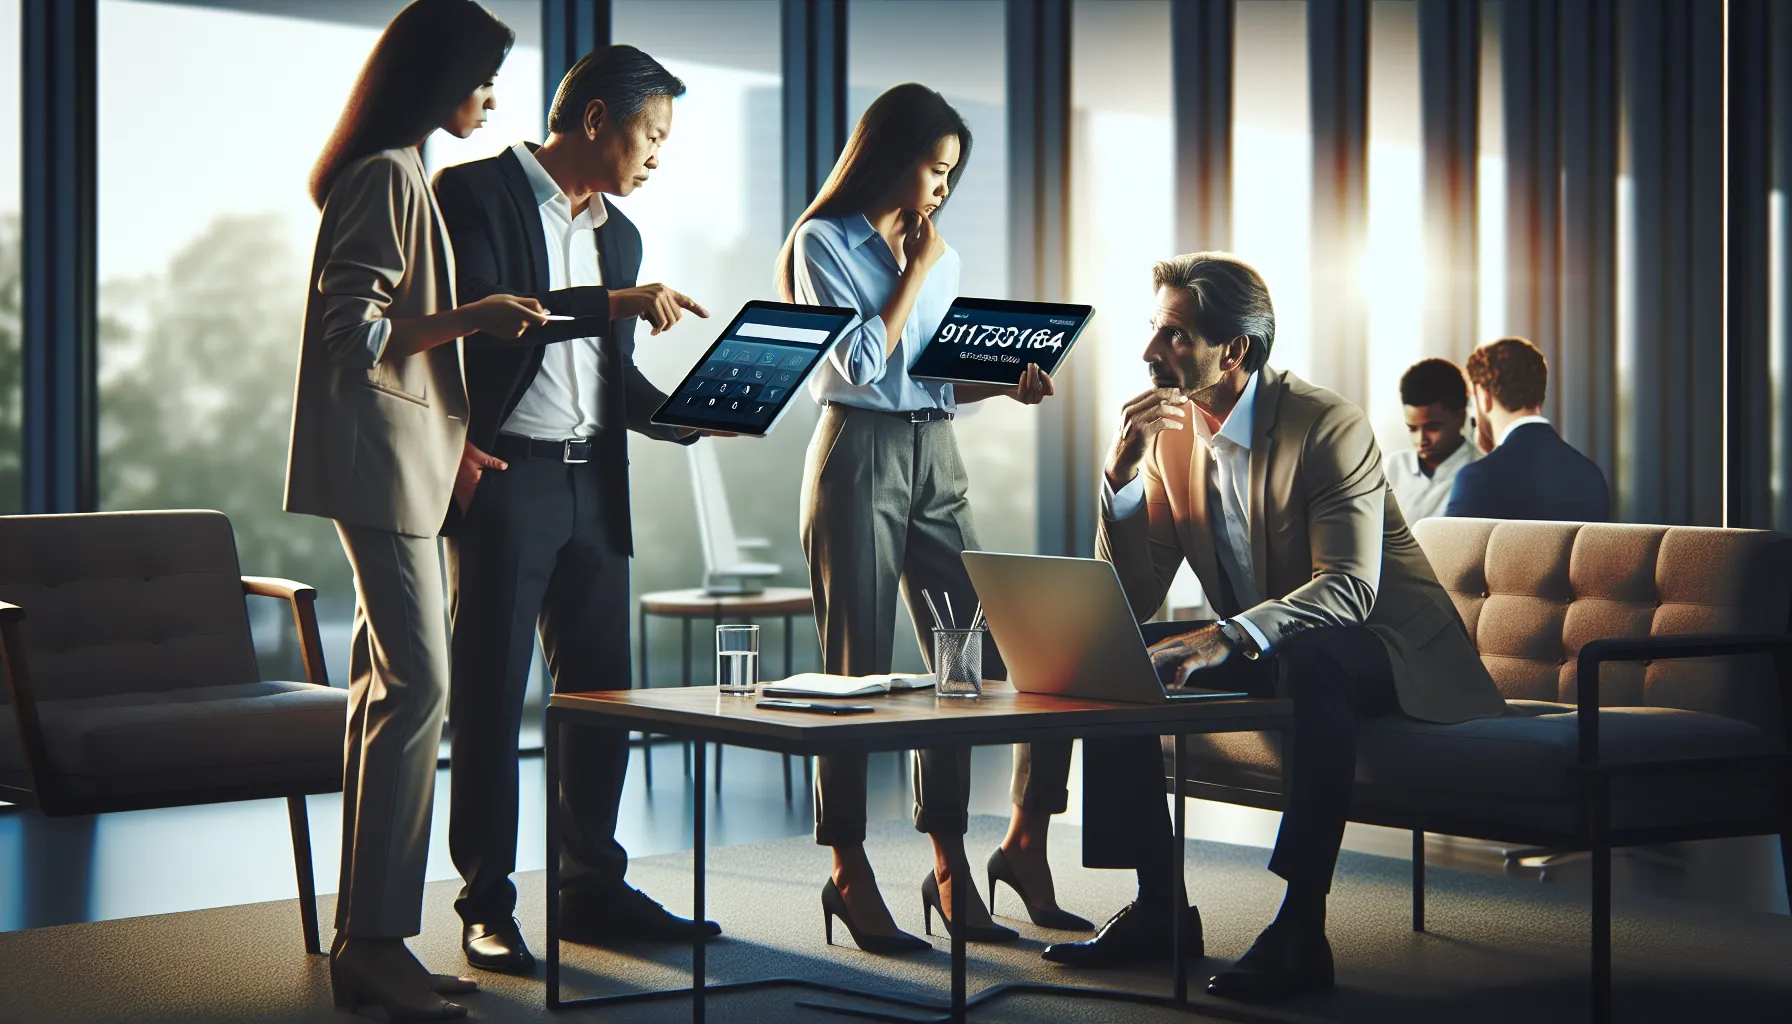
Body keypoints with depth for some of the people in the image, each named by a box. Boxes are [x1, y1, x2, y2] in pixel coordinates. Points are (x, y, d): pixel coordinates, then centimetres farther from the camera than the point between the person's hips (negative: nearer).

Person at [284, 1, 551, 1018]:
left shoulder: (400, 176, 20)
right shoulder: (387, 176, -11)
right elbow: (349, 333, -17)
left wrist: (448, 435, 19)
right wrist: (467, 318, -23)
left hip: (403, 460, 11)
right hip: (381, 461, -11)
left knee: (390, 688, 7)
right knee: (418, 681, -14)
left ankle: (366, 942, 10)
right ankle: (378, 940, -12)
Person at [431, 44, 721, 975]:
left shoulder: (618, 232, 18)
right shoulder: (476, 191, -4)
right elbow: (477, 318, -18)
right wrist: (611, 303, -22)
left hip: (594, 481, 7)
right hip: (503, 474, -7)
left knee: (601, 689, 8)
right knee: (490, 695, -2)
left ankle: (591, 886, 18)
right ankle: (487, 905, 5)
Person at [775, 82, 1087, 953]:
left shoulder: (938, 253, 16)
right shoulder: (823, 243, -2)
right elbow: (862, 364, -11)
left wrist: (1007, 381, 1)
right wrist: (913, 270, -6)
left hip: (935, 457, 6)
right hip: (859, 455, -6)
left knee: (967, 656, 1)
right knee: (859, 670, -2)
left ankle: (951, 864, 8)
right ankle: (849, 871, 6)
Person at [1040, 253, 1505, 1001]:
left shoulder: (1329, 426, -19)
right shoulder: (1169, 433, -1)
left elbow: (1348, 589, -29)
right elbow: (1132, 603, -4)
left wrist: (1229, 636, -44)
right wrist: (1122, 474, -18)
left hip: (1383, 652, -7)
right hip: (1259, 657, 7)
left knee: (1309, 662, -39)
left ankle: (1301, 928, -35)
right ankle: (1159, 905, -4)